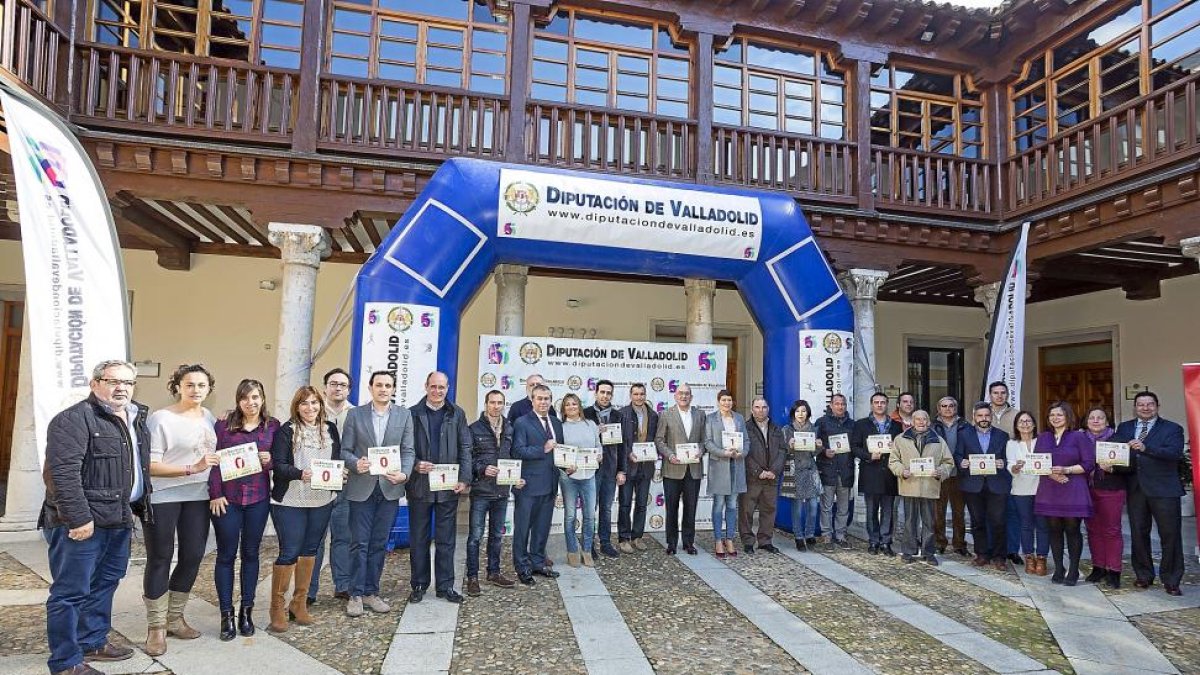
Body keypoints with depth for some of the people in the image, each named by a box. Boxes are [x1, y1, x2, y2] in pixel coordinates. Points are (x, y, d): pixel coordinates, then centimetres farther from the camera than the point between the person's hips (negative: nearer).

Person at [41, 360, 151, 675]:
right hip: (82, 522, -8)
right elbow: (63, 471, -21)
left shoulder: (136, 419, 13)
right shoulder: (74, 419, -13)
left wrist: (138, 505, 17)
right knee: (71, 591, 2)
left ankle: (93, 642, 33)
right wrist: (79, 518, -23)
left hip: (119, 519, 9)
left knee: (105, 584, 18)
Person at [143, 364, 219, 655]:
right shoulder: (161, 418, -11)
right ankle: (156, 626, 18)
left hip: (198, 498, 6)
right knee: (159, 559, 5)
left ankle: (174, 618, 28)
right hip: (163, 498, -5)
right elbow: (150, 466, -16)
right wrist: (192, 469, -24)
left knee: (193, 556, 11)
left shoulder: (210, 418, 6)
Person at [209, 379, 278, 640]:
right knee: (226, 554, 5)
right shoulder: (224, 425, -2)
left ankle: (246, 611, 22)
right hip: (227, 498, -2)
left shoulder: (273, 426, 3)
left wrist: (270, 461, -12)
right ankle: (226, 614, 16)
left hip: (258, 499, 2)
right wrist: (215, 494, -9)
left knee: (251, 552, 10)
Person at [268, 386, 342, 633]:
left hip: (322, 501, 5)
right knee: (289, 552, -2)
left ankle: (299, 604, 25)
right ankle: (277, 607, 13)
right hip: (290, 501, -5)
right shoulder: (286, 431, -6)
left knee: (310, 550, 13)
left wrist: (340, 471, -8)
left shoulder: (330, 429, 8)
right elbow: (278, 465, -12)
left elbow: (338, 458, 13)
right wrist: (300, 474, -27)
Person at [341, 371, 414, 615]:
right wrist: (356, 464, -20)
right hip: (362, 487, -1)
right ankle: (356, 595, 15)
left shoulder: (404, 415, 5)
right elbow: (345, 450, 1)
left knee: (379, 544, 10)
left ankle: (371, 592, 21)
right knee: (359, 543, 3)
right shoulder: (355, 414, 2)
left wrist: (404, 473, -15)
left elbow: (408, 450, 2)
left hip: (390, 487, 2)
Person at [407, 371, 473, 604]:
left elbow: (465, 448, 3)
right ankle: (419, 584, 21)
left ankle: (445, 585, 15)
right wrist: (415, 465, -15)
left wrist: (464, 479, -6)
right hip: (419, 485, 0)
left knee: (446, 539, 6)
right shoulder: (413, 413, 3)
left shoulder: (457, 414, 6)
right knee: (419, 538, 9)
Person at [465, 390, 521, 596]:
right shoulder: (475, 429, -5)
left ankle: (494, 573, 27)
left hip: (502, 491, 5)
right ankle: (472, 577, 11)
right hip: (480, 490, -4)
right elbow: (467, 458, -6)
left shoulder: (509, 429, 8)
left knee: (497, 535, 15)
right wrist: (482, 469, -19)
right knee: (476, 536, 1)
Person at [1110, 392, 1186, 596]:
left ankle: (1171, 581, 12)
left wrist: (1146, 448, -29)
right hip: (1135, 489, 3)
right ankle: (1143, 576, 23)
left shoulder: (1172, 428, 0)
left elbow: (1175, 453, -16)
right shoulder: (1124, 428, 12)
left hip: (1163, 489, -3)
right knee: (1138, 534, 10)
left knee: (1170, 535, 1)